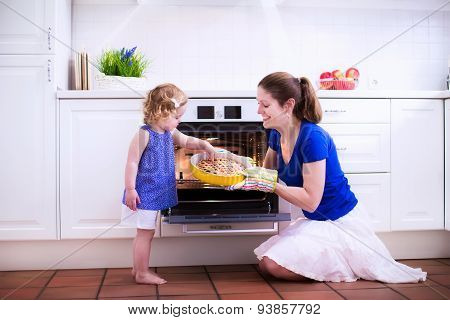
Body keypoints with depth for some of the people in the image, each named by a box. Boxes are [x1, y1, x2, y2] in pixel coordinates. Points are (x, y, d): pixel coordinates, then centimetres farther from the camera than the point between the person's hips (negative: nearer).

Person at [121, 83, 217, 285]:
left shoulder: (169, 133, 6)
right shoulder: (144, 134, -19)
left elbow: (186, 141, 24)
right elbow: (132, 163, -19)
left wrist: (204, 145, 9)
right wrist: (130, 189, -20)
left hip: (155, 193, 9)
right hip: (144, 193, -9)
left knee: (144, 233, 17)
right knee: (146, 233, 0)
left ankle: (137, 269, 31)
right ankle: (142, 273, 12)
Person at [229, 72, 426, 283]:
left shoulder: (312, 137, -25)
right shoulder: (277, 135, 0)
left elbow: (311, 201, -26)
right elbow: (266, 173, 8)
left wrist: (269, 183, -28)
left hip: (340, 223, -9)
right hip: (315, 221, 9)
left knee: (273, 264, -20)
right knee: (264, 263, 5)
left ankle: (344, 266, -1)